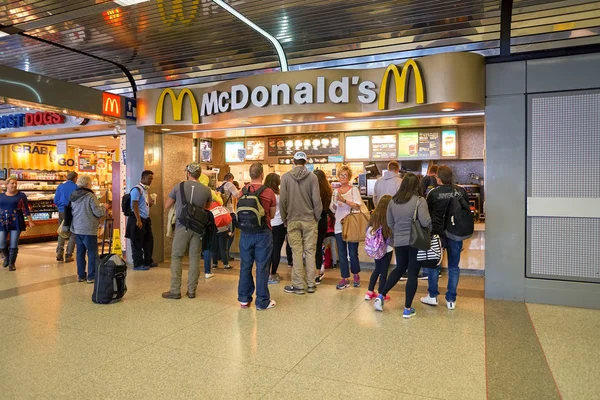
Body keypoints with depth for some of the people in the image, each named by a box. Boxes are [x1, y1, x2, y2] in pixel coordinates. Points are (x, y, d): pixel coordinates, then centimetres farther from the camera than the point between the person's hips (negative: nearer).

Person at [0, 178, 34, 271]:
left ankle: (11, 263, 11)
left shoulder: (21, 195, 2)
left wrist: (30, 221, -3)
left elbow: (26, 209, 1)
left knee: (14, 244, -2)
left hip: (16, 222, -2)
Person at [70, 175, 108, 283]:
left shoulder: (73, 196, 7)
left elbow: (72, 211, 19)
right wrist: (105, 207, 5)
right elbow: (98, 212, -15)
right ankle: (91, 277, 3)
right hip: (89, 229, -7)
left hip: (77, 228, 7)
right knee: (92, 253, 1)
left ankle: (81, 275, 21)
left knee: (80, 252, 14)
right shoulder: (90, 196, -15)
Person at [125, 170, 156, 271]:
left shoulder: (145, 189, 14)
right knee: (137, 243, 0)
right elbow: (134, 206, -18)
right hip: (138, 219, -9)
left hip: (146, 219, 9)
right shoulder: (137, 189, -13)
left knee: (149, 241, 14)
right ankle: (138, 264, 8)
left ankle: (148, 261, 26)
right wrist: (138, 220, -21)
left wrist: (150, 203, 3)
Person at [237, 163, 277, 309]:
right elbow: (272, 215, 3)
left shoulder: (243, 191, -1)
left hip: (245, 233, 3)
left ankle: (244, 299, 24)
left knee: (245, 266, 13)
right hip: (263, 233, -3)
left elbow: (239, 212, 11)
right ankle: (262, 301, 13)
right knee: (262, 268, 5)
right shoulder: (269, 192, -9)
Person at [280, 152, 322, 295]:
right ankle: (311, 284, 14)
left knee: (297, 252, 5)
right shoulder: (312, 177, -5)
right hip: (309, 220, 0)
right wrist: (317, 217, 6)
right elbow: (316, 200, -7)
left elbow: (283, 200, -5)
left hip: (292, 220, 0)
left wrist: (284, 218, 6)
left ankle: (298, 285, 10)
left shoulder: (285, 177, -3)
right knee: (310, 252, 8)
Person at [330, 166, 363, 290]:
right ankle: (345, 279, 14)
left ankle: (356, 275, 24)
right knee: (342, 254, 6)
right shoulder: (335, 191, 11)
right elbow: (333, 210, 12)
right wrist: (334, 204, -10)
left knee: (353, 253, 2)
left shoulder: (354, 189, -2)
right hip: (339, 226, 4)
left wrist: (344, 200, -25)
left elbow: (358, 206, -14)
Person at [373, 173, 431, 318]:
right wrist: (431, 226, 1)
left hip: (399, 242, 5)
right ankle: (407, 309, 10)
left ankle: (381, 296, 18)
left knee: (399, 269, 23)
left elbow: (390, 223, 11)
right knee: (413, 273, 4)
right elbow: (425, 222, -21)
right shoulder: (419, 200, -13)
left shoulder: (393, 201, 4)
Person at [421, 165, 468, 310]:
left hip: (438, 233, -2)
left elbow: (427, 212, 1)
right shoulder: (461, 191, -3)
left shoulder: (433, 193, -11)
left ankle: (432, 296, 18)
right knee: (454, 267, 10)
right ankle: (451, 300, 14)